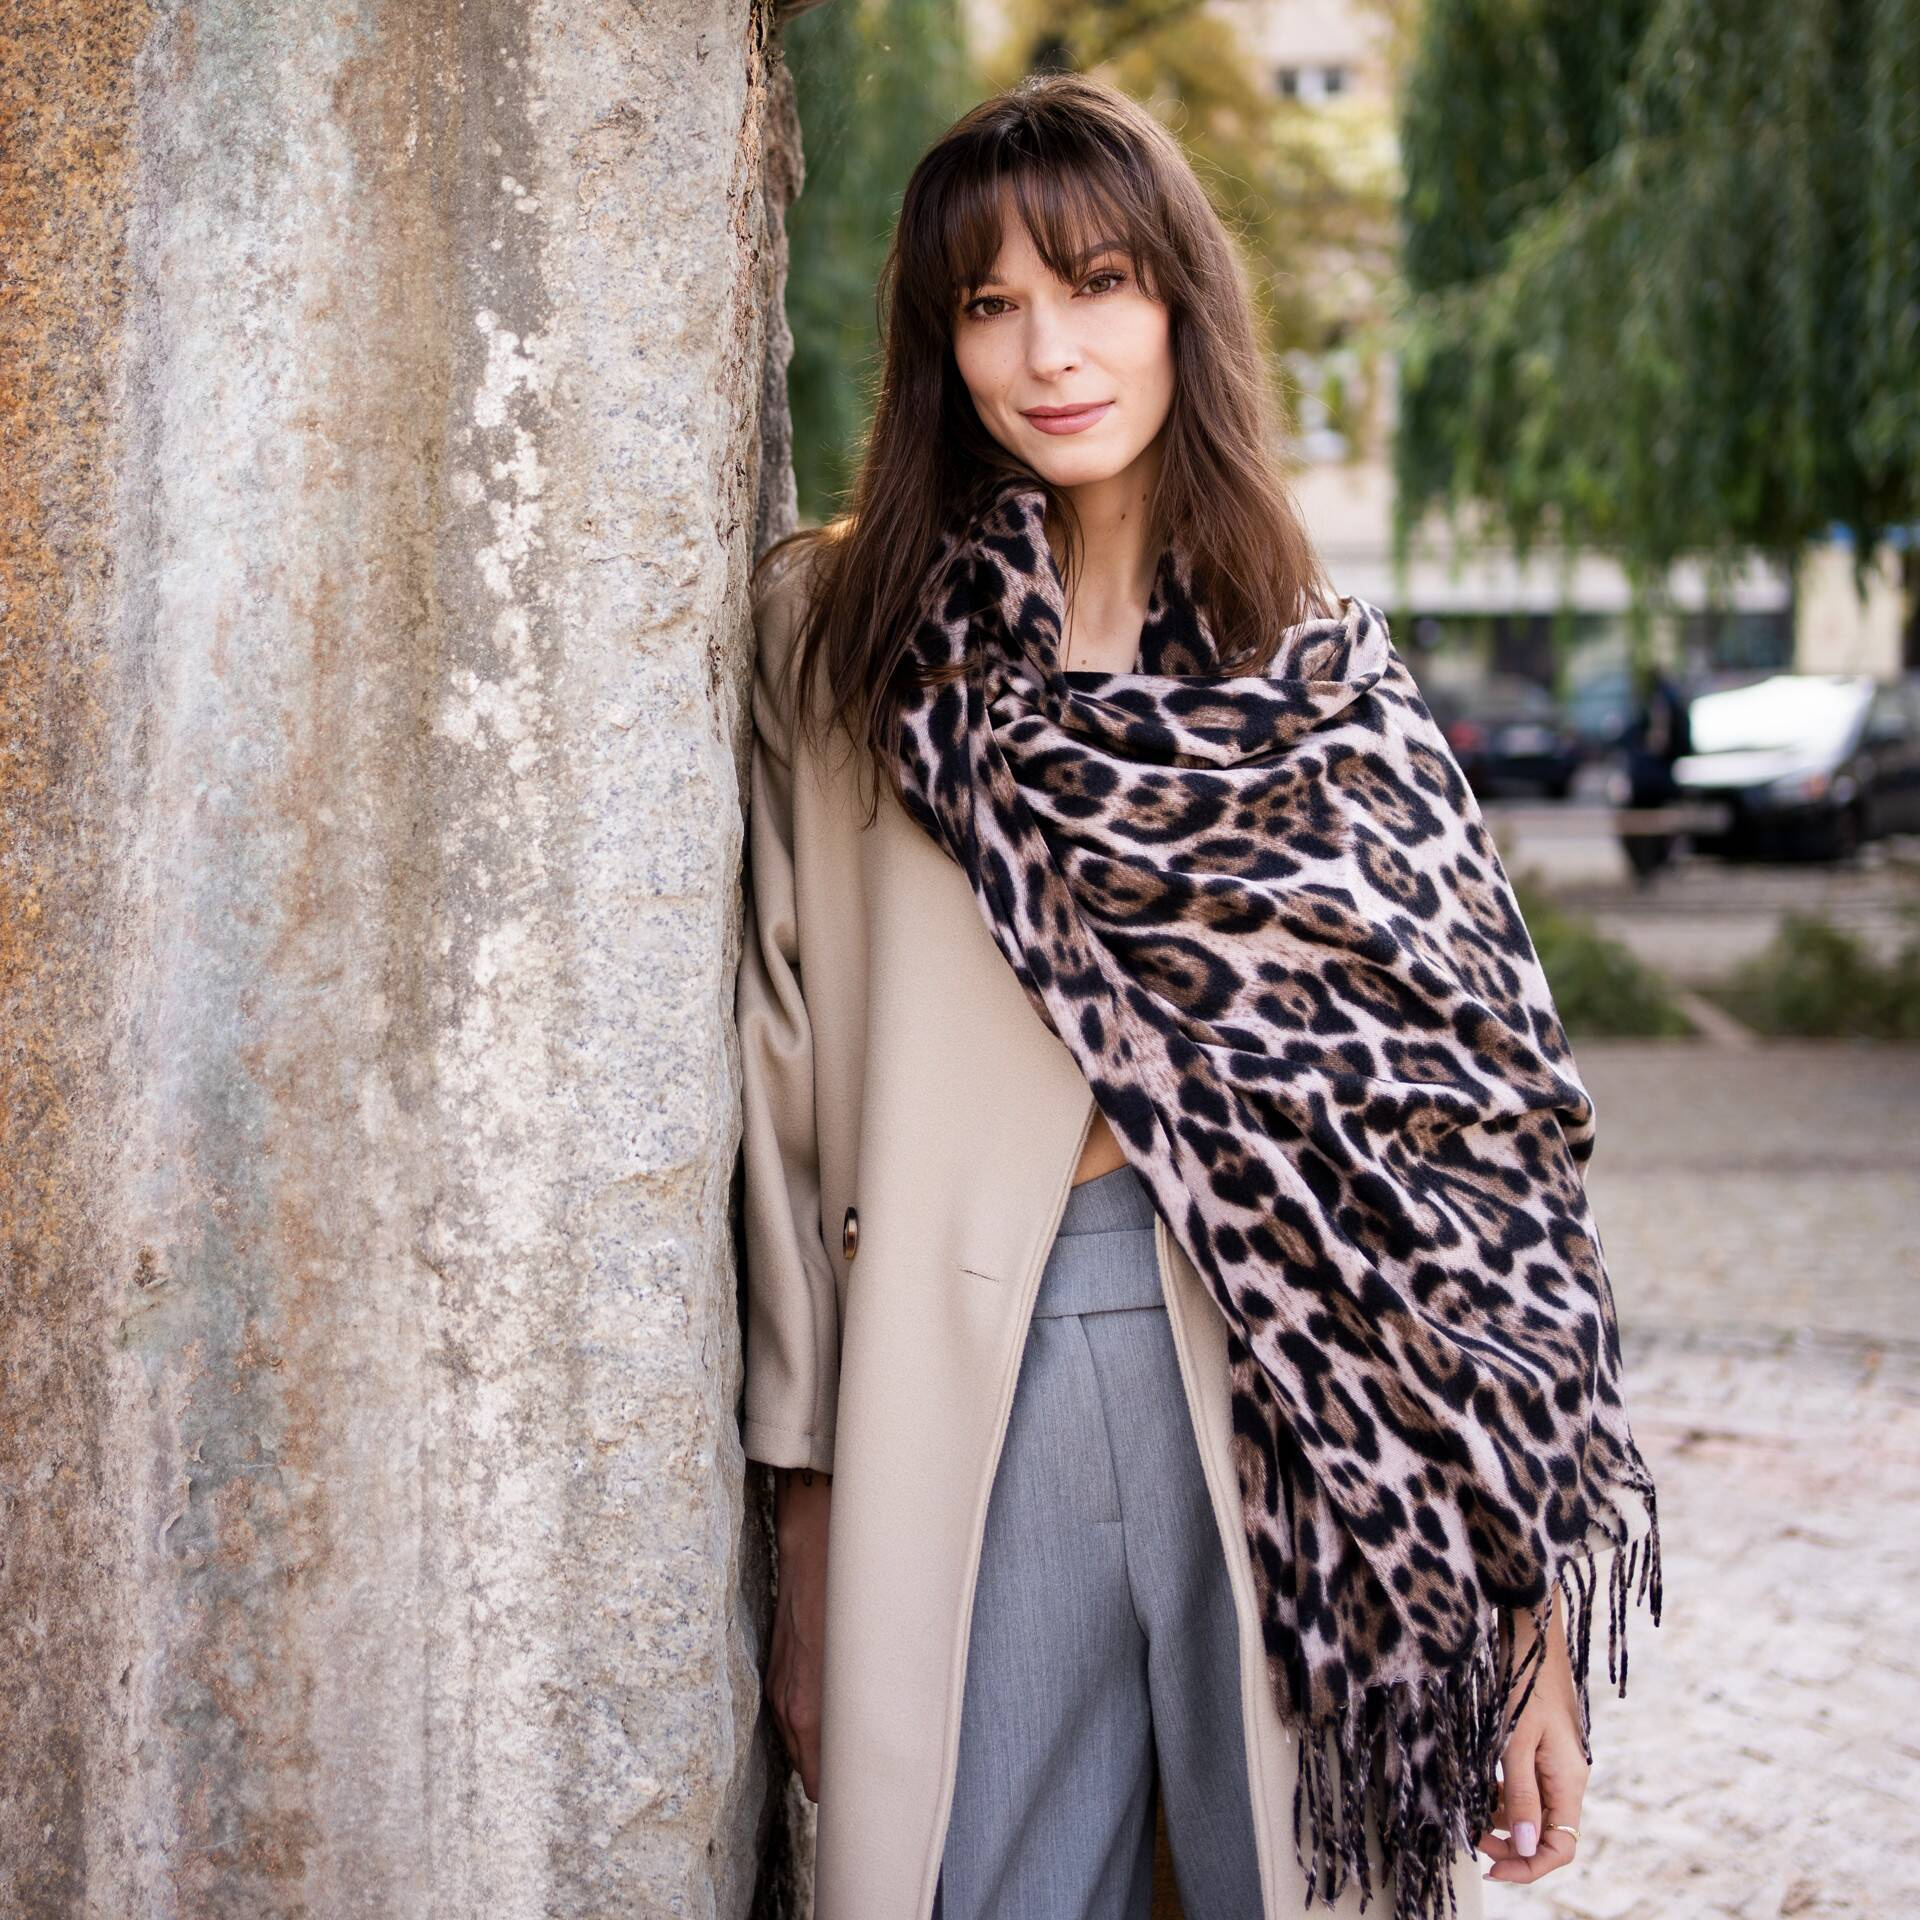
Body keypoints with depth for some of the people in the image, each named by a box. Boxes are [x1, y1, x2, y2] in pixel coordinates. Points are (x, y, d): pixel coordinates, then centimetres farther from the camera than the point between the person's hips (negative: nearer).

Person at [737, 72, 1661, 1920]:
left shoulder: (1330, 684, 7)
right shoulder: (833, 637, 6)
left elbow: (1472, 1142, 2)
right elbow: (791, 1097, 4)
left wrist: (1526, 1606, -4)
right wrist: (810, 1543, 1)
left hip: (1293, 1394, 1)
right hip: (962, 1390, 0)